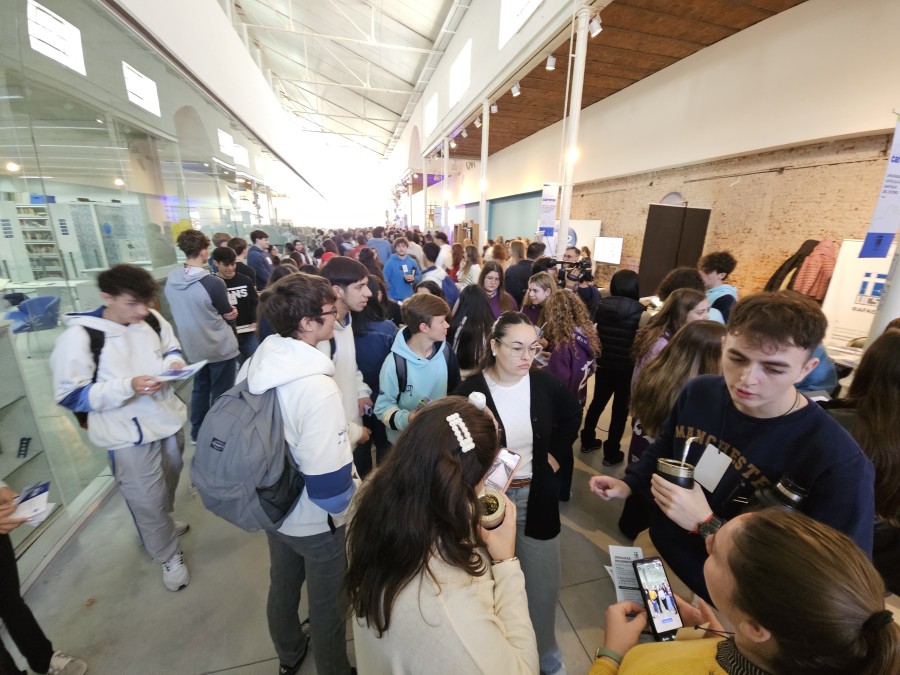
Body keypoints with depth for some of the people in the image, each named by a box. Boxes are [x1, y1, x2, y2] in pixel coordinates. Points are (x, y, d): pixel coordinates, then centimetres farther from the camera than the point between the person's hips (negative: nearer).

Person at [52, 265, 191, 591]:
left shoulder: (151, 320, -7)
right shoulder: (78, 337, -20)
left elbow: (170, 348, 11)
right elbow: (71, 395, -15)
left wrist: (174, 363, -13)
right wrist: (128, 385, -30)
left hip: (168, 418, 5)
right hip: (129, 435, -5)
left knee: (168, 483, 27)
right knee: (148, 500, 8)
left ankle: (162, 524, 56)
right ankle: (168, 556, 32)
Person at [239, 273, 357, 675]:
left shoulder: (257, 363, -10)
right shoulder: (316, 387, -34)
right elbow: (330, 485, -32)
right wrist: (351, 508, -10)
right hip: (316, 521, -7)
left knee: (282, 586, 31)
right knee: (328, 603, 20)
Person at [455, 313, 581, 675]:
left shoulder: (544, 383, -8)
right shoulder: (471, 390, -18)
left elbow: (572, 415, 11)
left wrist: (557, 454, 7)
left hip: (536, 498, 3)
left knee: (543, 580, 17)